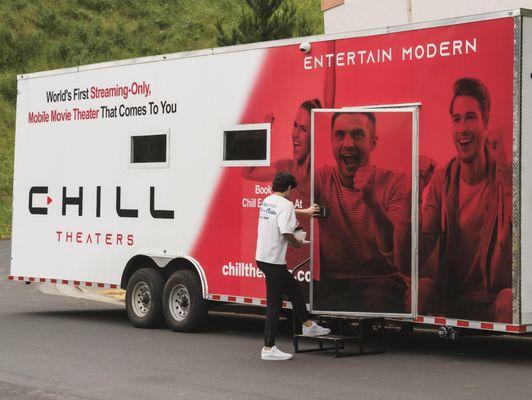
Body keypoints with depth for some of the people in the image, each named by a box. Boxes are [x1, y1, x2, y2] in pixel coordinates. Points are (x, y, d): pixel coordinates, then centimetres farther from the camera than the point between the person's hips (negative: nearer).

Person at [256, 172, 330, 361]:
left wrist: (306, 212, 49)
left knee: (294, 289, 23)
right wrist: (297, 243, -3)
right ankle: (268, 349, -2)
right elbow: (286, 232, -25)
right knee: (274, 304, -5)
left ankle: (308, 325, 37)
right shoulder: (285, 205, -14)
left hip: (263, 257, 9)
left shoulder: (267, 201, 13)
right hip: (274, 260, -9)